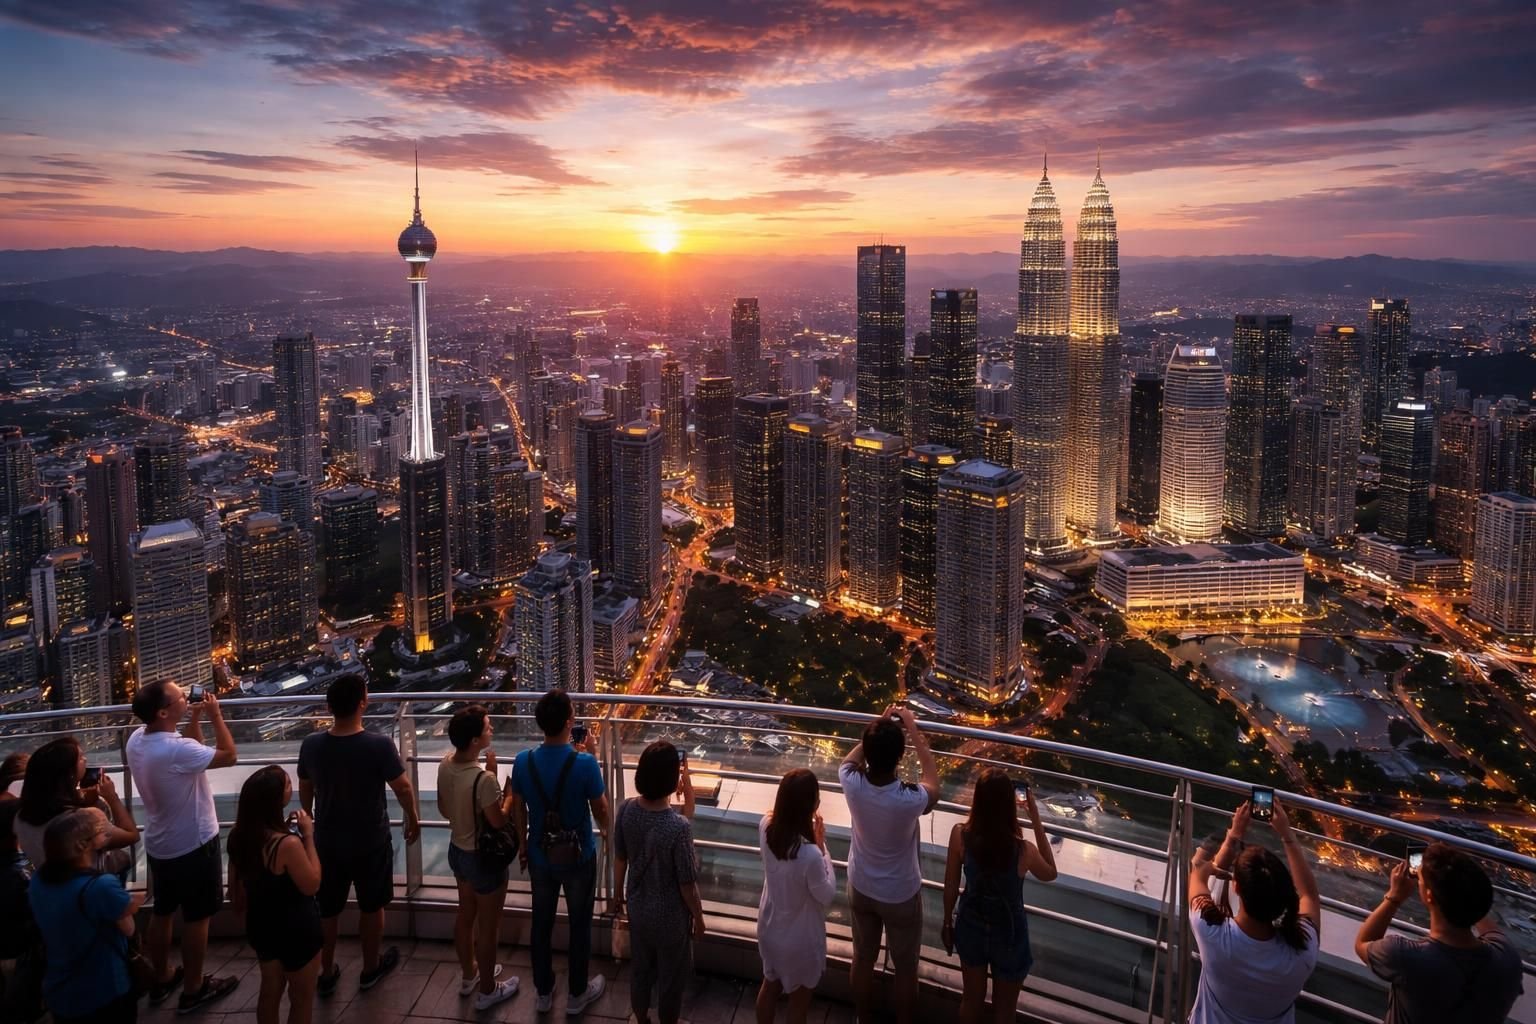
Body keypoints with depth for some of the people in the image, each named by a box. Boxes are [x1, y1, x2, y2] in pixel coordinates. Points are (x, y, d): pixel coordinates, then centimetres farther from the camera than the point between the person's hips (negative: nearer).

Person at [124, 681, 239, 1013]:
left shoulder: (137, 739, -5)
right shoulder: (176, 751, -33)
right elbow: (228, 755, -20)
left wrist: (195, 718, -1)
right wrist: (216, 716, -14)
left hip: (159, 844, 8)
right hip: (193, 845, -8)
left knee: (162, 912, 23)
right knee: (196, 917, 9)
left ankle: (161, 979, 39)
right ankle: (193, 990, 22)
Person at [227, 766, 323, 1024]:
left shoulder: (240, 837, -9)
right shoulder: (288, 844, -34)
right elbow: (311, 885, -19)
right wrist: (308, 836, -19)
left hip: (260, 925, 7)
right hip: (296, 930, -7)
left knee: (270, 989, 27)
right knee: (302, 996, 15)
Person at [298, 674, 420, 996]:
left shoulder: (311, 745, -12)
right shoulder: (379, 745, -24)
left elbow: (305, 791, 4)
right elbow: (403, 789, -13)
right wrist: (413, 820, 5)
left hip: (327, 842, 3)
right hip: (371, 842, -3)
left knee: (327, 910, 19)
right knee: (371, 907, 18)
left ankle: (326, 975, 33)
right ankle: (371, 969, 34)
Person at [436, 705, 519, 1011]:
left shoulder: (445, 764, -10)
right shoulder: (484, 779, -34)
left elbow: (444, 809, 4)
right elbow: (499, 822, -22)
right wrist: (511, 793, -10)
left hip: (457, 850, 8)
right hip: (484, 858, -8)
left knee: (465, 913, 27)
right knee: (488, 926, 13)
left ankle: (469, 976, 47)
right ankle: (487, 991, 32)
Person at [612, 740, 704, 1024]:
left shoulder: (627, 809, -18)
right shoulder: (679, 827, -34)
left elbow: (620, 858, -2)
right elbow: (687, 883, -21)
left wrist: (618, 894, 16)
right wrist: (698, 917, -4)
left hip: (637, 906, 5)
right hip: (670, 915, -5)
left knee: (641, 966, 28)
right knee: (672, 973, 20)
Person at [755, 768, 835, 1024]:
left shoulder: (766, 826, -20)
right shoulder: (810, 855, -40)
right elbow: (827, 894, -19)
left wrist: (815, 848, -6)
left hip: (769, 926, 6)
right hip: (800, 938, -6)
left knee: (770, 985, 31)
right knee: (799, 1003, 22)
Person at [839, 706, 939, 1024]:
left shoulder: (852, 784, -27)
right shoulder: (910, 800, -36)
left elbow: (850, 758, 0)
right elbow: (932, 780, -10)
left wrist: (880, 723, -4)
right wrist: (913, 730, -8)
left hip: (860, 889, 4)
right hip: (902, 896, -4)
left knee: (863, 960, 26)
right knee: (905, 968, 22)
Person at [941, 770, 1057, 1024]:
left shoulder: (960, 835, -24)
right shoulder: (1023, 850, -30)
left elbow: (950, 886, -9)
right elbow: (1050, 874, -6)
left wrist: (947, 922, 10)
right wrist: (1036, 819, -12)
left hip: (971, 927, 3)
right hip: (1008, 935, -2)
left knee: (971, 999, 27)